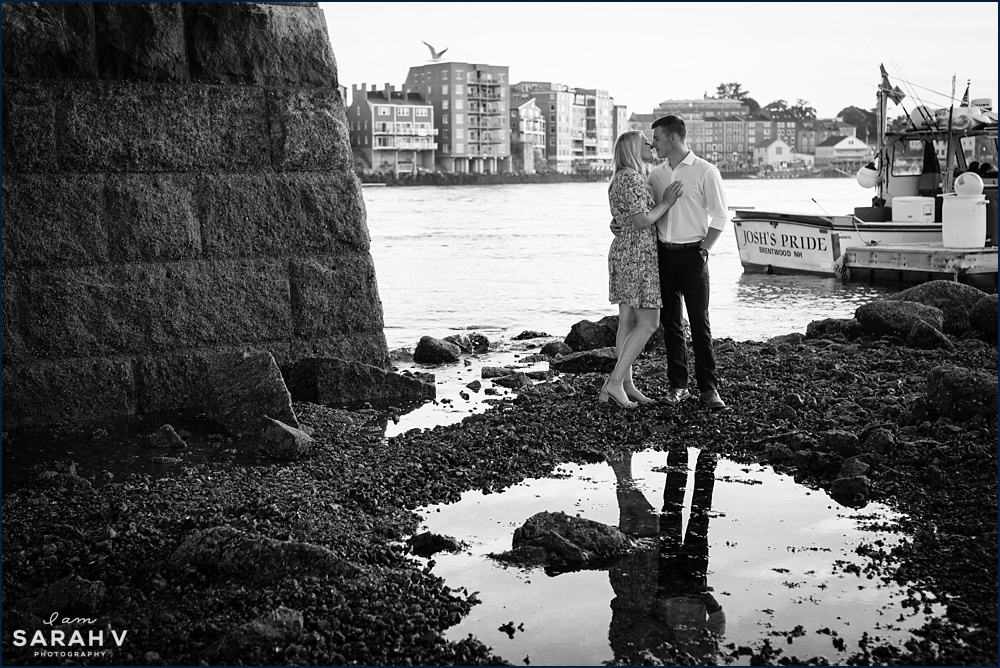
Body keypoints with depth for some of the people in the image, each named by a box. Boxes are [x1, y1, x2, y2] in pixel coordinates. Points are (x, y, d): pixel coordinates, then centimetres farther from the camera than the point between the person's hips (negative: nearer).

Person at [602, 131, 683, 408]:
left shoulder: (621, 178, 17)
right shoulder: (631, 178, -15)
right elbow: (642, 221, -20)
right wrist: (666, 202, -8)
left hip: (623, 252, 10)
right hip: (638, 256, -10)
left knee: (628, 321, 9)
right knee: (648, 322, -7)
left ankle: (627, 385, 12)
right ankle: (615, 382, -8)